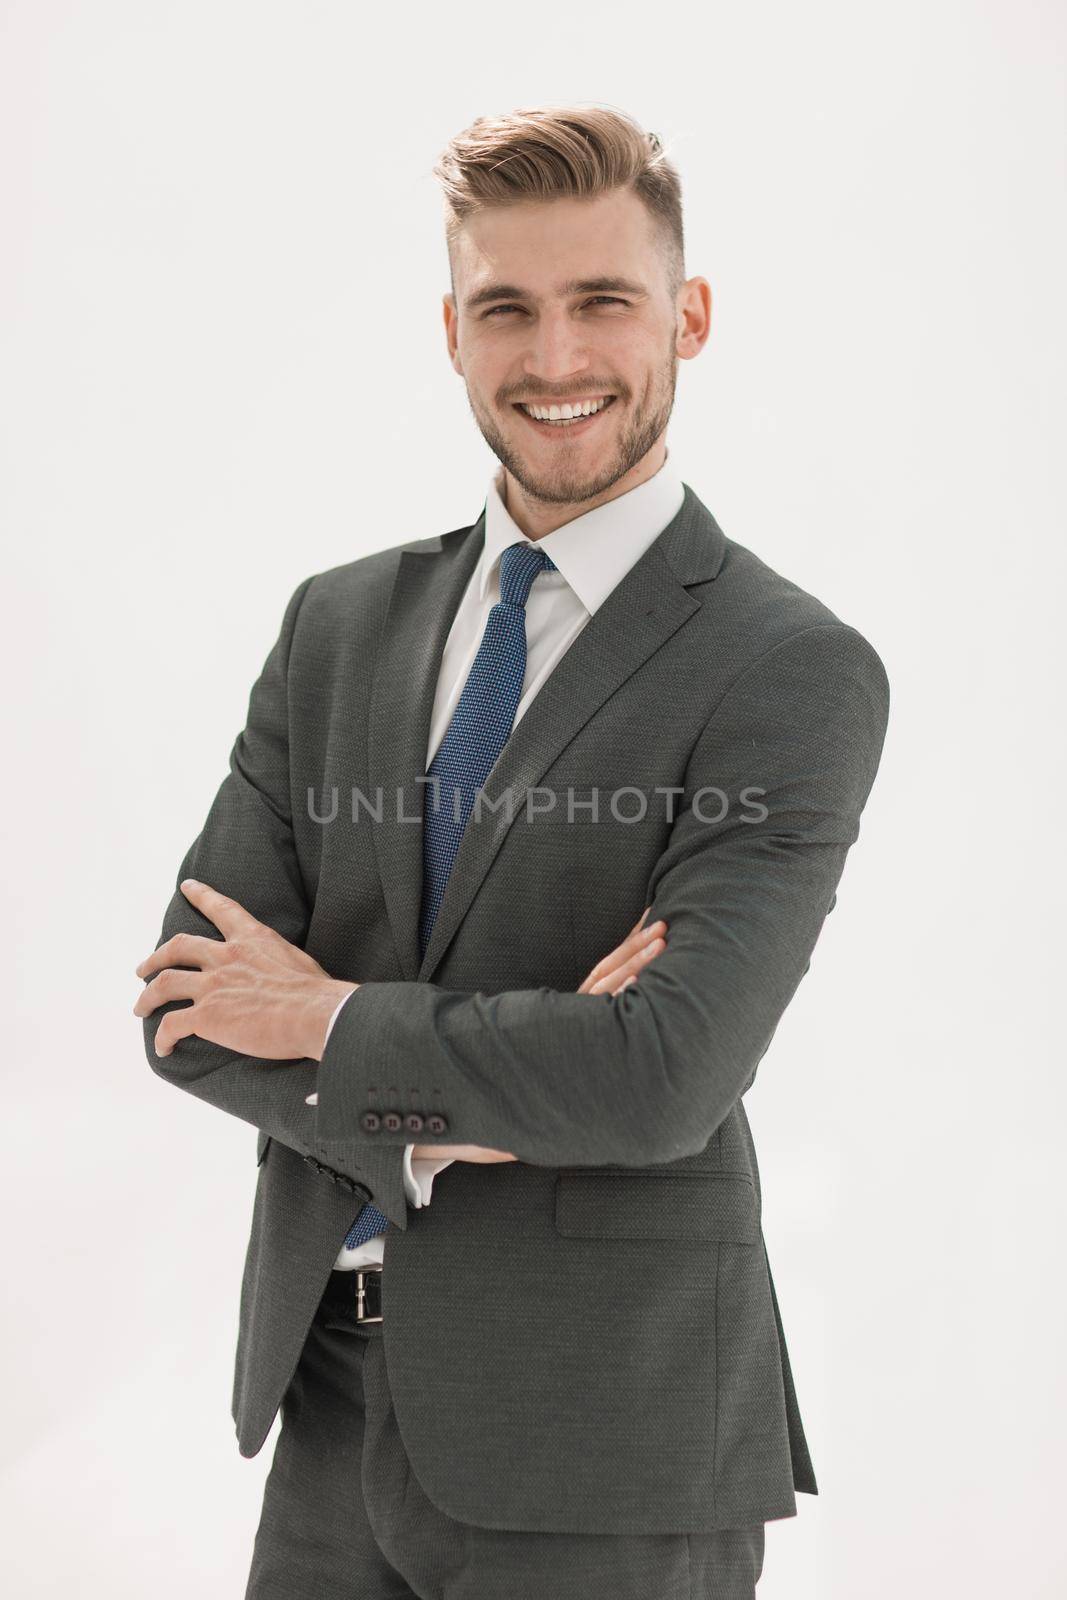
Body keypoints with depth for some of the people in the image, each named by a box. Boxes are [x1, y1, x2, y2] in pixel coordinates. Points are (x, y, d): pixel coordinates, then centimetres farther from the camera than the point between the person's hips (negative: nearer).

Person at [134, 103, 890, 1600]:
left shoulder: (795, 670, -12)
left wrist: (335, 1021, -10)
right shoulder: (340, 621, 6)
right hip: (330, 1398, 5)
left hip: (604, 1443, -4)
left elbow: (665, 1076, -22)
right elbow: (189, 1003, -1)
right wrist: (447, 1116, -16)